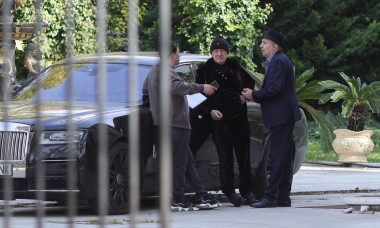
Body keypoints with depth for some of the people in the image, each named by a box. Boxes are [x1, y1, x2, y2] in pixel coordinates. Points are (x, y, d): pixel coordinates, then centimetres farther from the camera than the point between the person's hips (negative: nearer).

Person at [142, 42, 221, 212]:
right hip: (175, 123, -11)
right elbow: (177, 87, -32)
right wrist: (201, 88, -29)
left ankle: (203, 198, 15)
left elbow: (145, 90, 32)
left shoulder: (154, 70, 19)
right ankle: (178, 201, -7)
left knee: (188, 161, 12)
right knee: (179, 162, -7)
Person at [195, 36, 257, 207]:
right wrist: (209, 111, -14)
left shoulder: (234, 65, 10)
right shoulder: (204, 70, 1)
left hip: (239, 116, 3)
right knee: (225, 157, -4)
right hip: (219, 119, -3)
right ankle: (230, 192, 3)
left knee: (244, 155, 6)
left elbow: (249, 81, 26)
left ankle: (247, 191, 13)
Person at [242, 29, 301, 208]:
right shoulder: (277, 60, 21)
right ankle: (283, 197, 13)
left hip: (281, 116, -11)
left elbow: (275, 89, -21)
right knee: (283, 156, 11)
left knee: (278, 156, -10)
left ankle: (271, 196, -12)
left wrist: (254, 95, -11)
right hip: (282, 115, 11)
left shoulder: (278, 61, -13)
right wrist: (256, 95, 10)